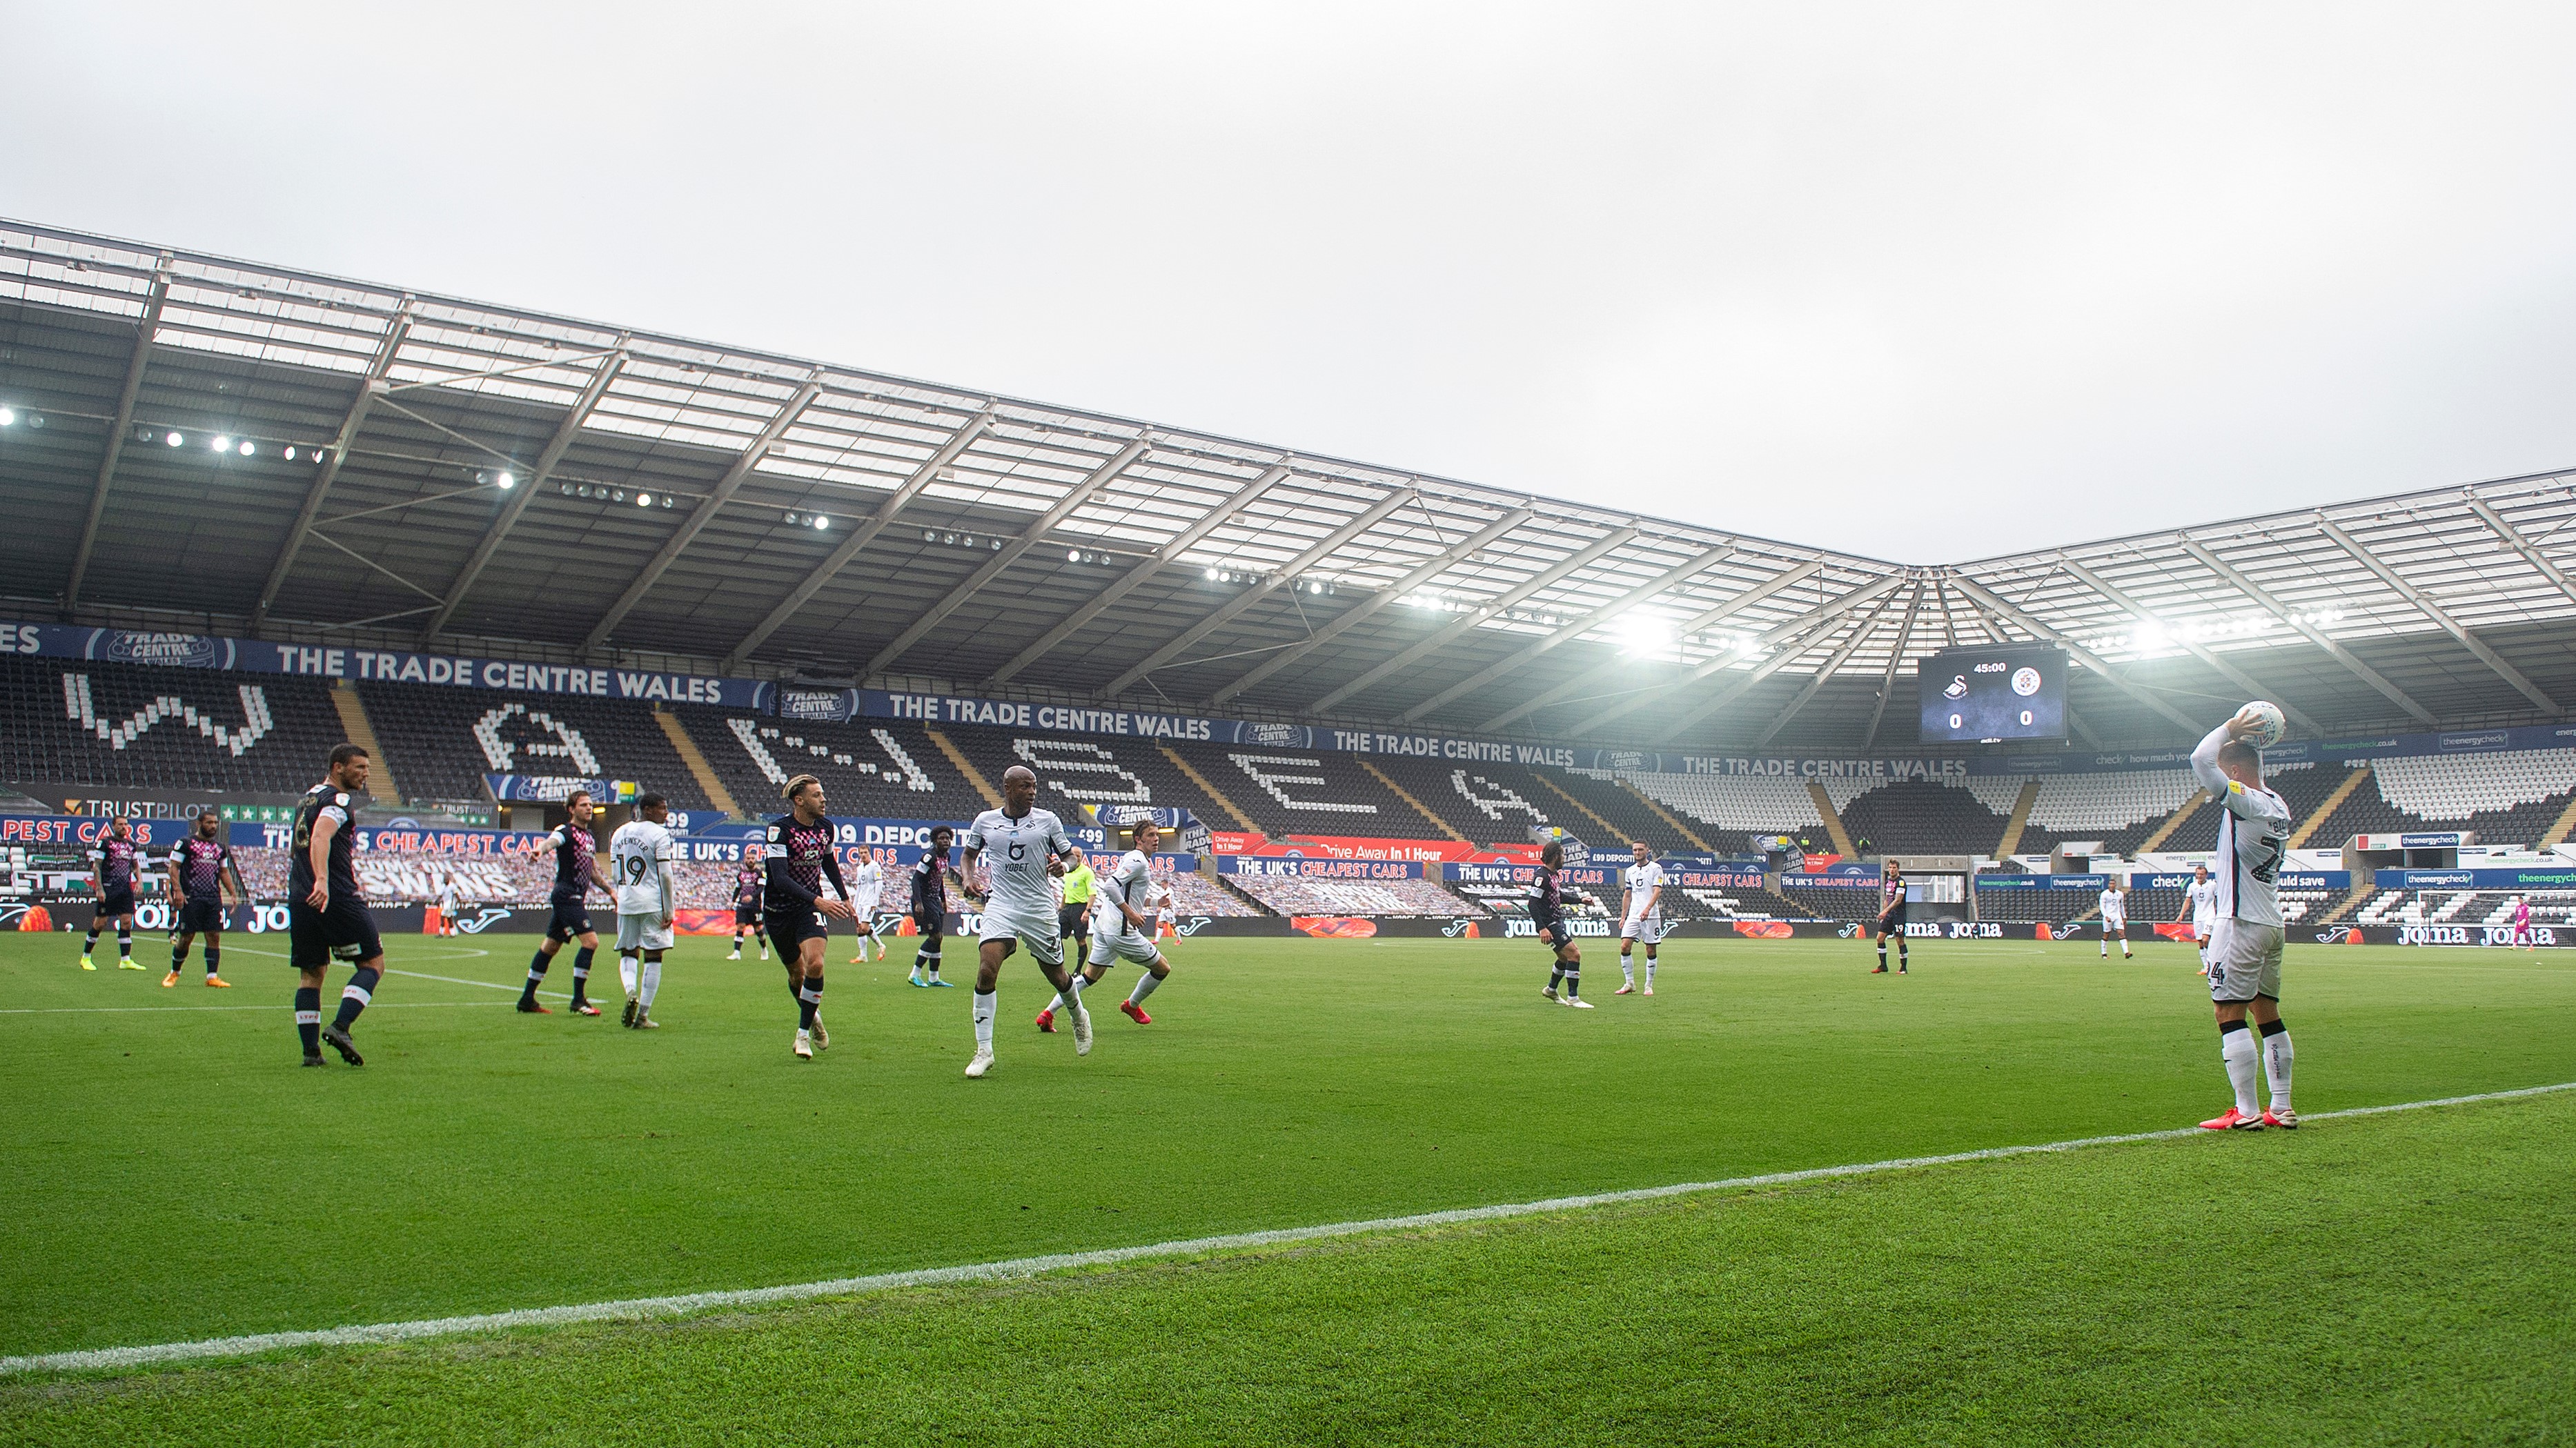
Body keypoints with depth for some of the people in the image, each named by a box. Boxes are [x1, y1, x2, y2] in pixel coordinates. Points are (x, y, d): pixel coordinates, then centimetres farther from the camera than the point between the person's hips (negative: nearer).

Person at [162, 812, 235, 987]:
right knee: (186, 937, 0)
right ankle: (174, 973, 19)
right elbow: (174, 868, -4)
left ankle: (212, 976, -1)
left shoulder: (220, 848, 16)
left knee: (214, 936, -2)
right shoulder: (185, 844, 0)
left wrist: (232, 894, 15)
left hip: (214, 898, 5)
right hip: (191, 898, -5)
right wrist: (177, 890, -16)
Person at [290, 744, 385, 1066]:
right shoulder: (338, 800, -7)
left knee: (311, 973, 11)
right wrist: (322, 881, -38)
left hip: (300, 899, 9)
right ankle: (340, 1027, -13)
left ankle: (311, 1049, 8)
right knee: (373, 962, 1)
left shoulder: (309, 797, 22)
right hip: (336, 896, -8)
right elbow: (321, 838, -25)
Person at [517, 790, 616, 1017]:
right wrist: (541, 849, -54)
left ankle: (527, 999, 21)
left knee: (550, 946, 13)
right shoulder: (566, 831, -9)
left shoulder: (591, 838, 18)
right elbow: (552, 840, -32)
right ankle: (578, 1000, -11)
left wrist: (610, 890, 22)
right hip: (567, 895, -9)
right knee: (590, 941, -16)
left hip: (578, 899, 9)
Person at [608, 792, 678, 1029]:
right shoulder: (659, 834, -8)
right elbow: (665, 875, -12)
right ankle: (643, 1016, 1)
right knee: (653, 957, 2)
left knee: (628, 953, 18)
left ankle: (631, 992, -11)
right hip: (653, 904, -5)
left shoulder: (619, 833, 11)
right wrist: (670, 910, -8)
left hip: (626, 903, 5)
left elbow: (615, 875, 14)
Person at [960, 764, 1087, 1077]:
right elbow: (970, 853, 21)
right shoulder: (985, 821, 6)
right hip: (1000, 906, 0)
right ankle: (984, 1051, -11)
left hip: (1040, 908, 0)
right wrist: (968, 876, 1)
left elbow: (1070, 854, 11)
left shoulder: (1047, 819, 3)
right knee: (987, 970, -19)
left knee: (1057, 975, 9)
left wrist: (1062, 865, -12)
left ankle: (1079, 1018, 43)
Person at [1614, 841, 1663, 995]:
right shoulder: (1630, 871, 15)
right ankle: (1629, 983, 0)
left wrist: (1647, 909, -27)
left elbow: (1657, 891, -12)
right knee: (1625, 947, -8)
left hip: (1651, 916, -4)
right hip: (1633, 916, 4)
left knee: (1651, 951, 0)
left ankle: (1649, 986, 10)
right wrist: (1623, 917, 15)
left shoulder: (1656, 868, -2)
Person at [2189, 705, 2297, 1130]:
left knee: (2229, 1013, -6)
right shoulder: (2277, 805, 10)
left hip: (2241, 923, -9)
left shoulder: (2247, 802, -16)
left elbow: (2201, 761, -22)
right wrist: (2238, 737, 20)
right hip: (2272, 923, 9)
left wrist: (2229, 729, -8)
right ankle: (2282, 1108, 15)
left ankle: (2246, 1112, -7)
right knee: (2267, 1012, 13)